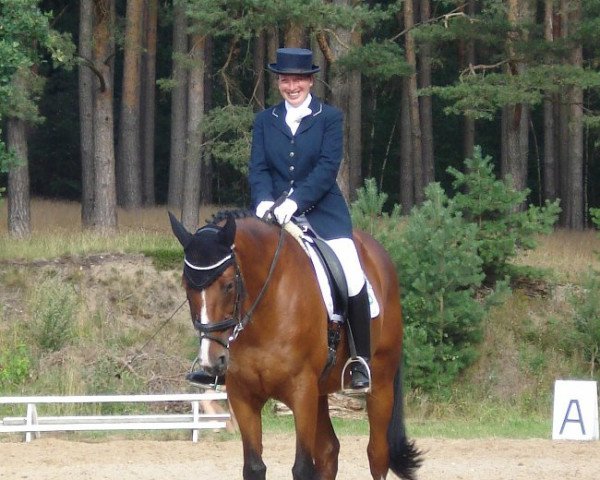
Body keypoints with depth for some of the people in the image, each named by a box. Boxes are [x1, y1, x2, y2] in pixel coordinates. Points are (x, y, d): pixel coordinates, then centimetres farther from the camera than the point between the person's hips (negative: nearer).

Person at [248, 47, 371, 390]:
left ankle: (361, 359, -7)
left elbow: (328, 167, -8)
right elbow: (258, 168, 4)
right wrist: (264, 201, -18)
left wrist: (295, 201, -22)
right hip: (276, 217, 3)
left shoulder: (330, 117, 4)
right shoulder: (265, 121, 13)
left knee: (353, 279, -20)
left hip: (323, 214, -3)